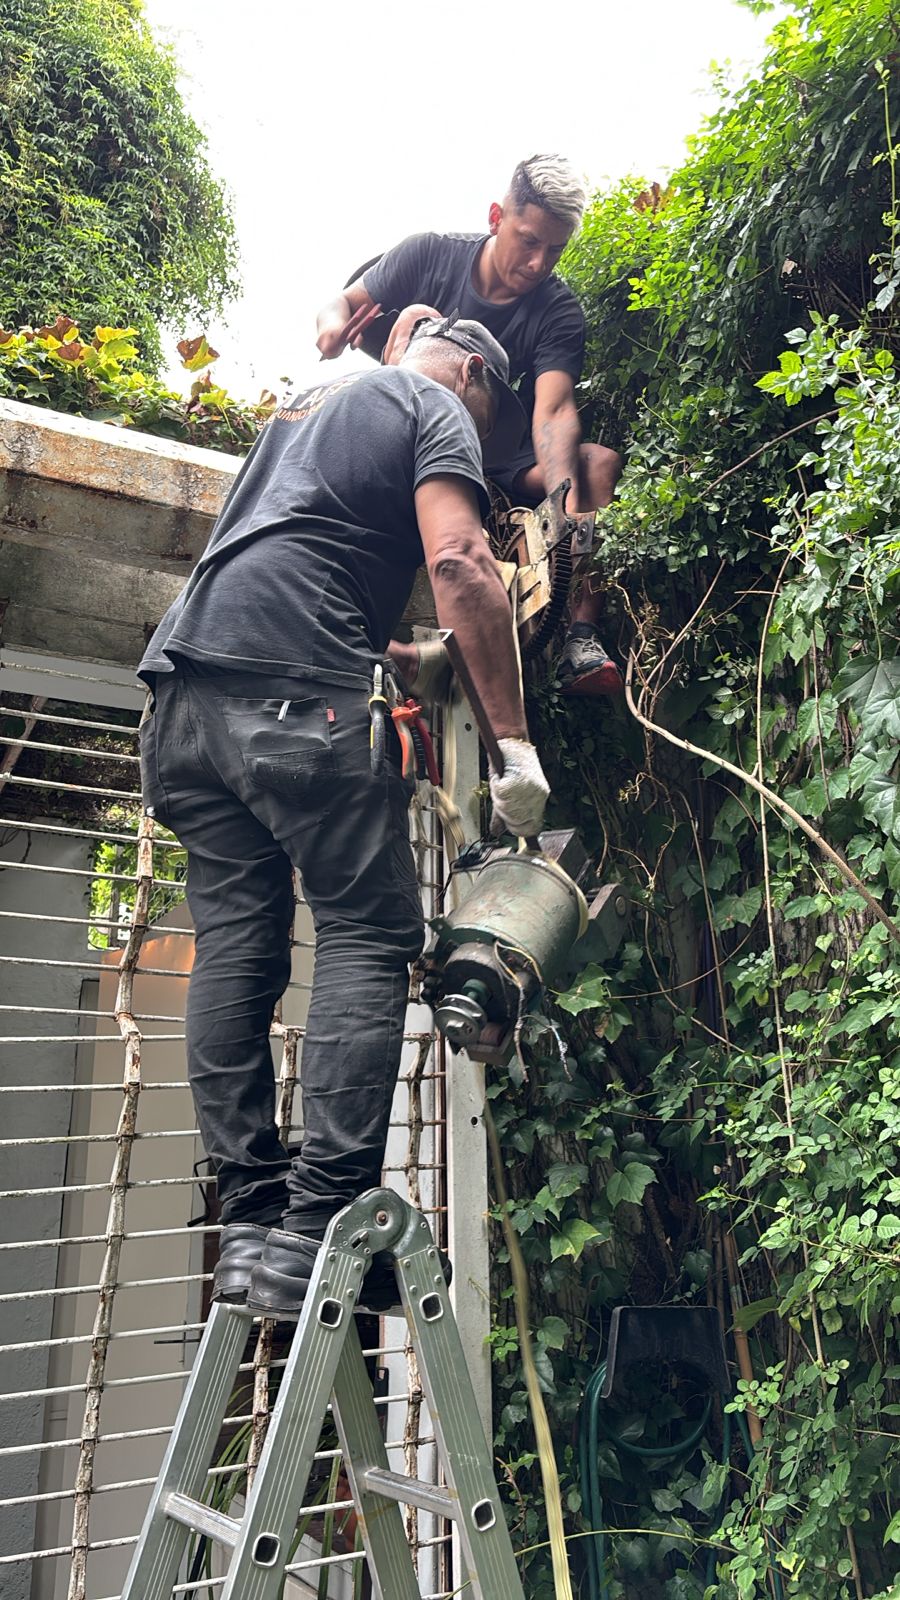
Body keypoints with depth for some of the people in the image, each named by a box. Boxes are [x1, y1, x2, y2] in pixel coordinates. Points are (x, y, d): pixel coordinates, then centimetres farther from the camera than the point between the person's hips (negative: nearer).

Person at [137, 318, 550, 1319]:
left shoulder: (306, 404, 36)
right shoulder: (437, 407, 12)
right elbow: (458, 564, -6)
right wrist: (514, 745, -8)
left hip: (183, 684, 8)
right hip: (291, 682, -8)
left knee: (235, 945, 3)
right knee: (369, 932, -7)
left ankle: (249, 1226, 3)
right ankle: (318, 1226, -13)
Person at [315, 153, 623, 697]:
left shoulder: (559, 311, -8)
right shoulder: (431, 253, -5)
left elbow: (554, 410, -24)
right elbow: (342, 302, 1)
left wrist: (566, 505, -43)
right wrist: (336, 322, -26)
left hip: (498, 454, 1)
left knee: (601, 463, -25)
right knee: (418, 317, -23)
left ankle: (582, 638, -34)